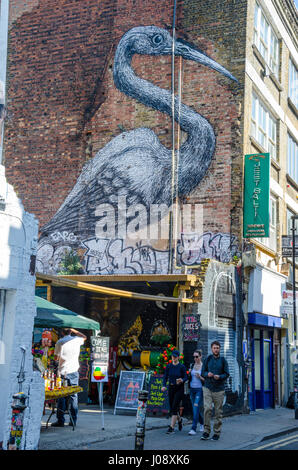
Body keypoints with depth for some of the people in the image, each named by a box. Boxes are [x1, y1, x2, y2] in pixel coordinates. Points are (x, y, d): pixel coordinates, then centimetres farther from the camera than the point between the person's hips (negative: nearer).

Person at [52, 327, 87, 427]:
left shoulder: (59, 342, -5)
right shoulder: (76, 340, 4)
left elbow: (56, 357, -2)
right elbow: (84, 337, 26)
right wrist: (74, 330, 23)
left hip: (63, 372, -3)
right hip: (74, 371, 3)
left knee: (61, 396, 1)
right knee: (73, 396, 7)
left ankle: (60, 420, 1)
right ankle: (73, 420, 9)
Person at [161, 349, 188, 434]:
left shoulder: (182, 367, -8)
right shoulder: (168, 366, 2)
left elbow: (186, 377, -4)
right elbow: (165, 377, 2)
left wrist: (182, 380, -26)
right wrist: (164, 386, -15)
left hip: (179, 388, -4)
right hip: (171, 388, 4)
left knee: (174, 407, -12)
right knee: (172, 407, 10)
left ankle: (171, 427, -9)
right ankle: (179, 419, 39)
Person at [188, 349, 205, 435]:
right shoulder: (192, 365, 9)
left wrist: (200, 377, -21)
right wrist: (189, 374, -1)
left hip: (200, 389, -6)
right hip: (192, 389, 6)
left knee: (196, 407, -16)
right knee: (195, 409, 13)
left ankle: (193, 428, -15)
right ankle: (202, 423, 36)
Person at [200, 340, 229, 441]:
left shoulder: (223, 360, 3)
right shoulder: (207, 359, 6)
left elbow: (227, 374, 0)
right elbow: (203, 372, 7)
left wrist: (219, 377, -19)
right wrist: (207, 374, -15)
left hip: (219, 389, 0)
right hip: (208, 388, 0)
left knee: (218, 412, 3)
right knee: (207, 408, -14)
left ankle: (217, 433, 13)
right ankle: (206, 431, -2)